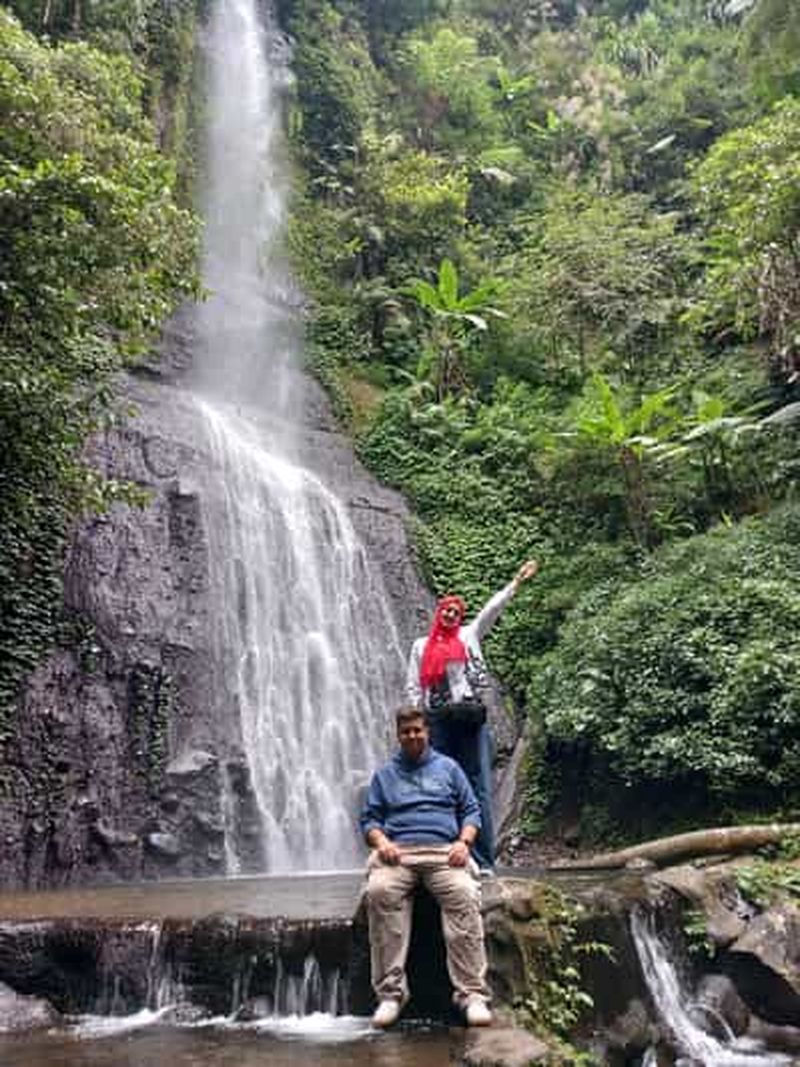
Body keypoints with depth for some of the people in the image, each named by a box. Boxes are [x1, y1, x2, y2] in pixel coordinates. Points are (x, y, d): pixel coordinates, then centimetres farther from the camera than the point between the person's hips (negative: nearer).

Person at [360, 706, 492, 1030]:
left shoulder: (448, 767, 22)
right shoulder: (384, 774, 23)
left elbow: (471, 811, 16)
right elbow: (369, 819, 16)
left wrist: (464, 841, -3)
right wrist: (381, 841, -5)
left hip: (443, 851, 0)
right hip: (397, 851, 1)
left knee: (464, 895, -32)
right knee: (379, 892, -33)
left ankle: (473, 994, -29)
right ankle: (390, 993, -28)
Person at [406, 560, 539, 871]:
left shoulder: (469, 636, 14)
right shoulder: (422, 645, 16)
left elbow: (493, 608, 5)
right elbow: (413, 687, 12)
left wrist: (516, 582, -2)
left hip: (471, 717, -1)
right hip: (437, 720, 1)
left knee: (478, 787, -4)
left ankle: (483, 860, -4)